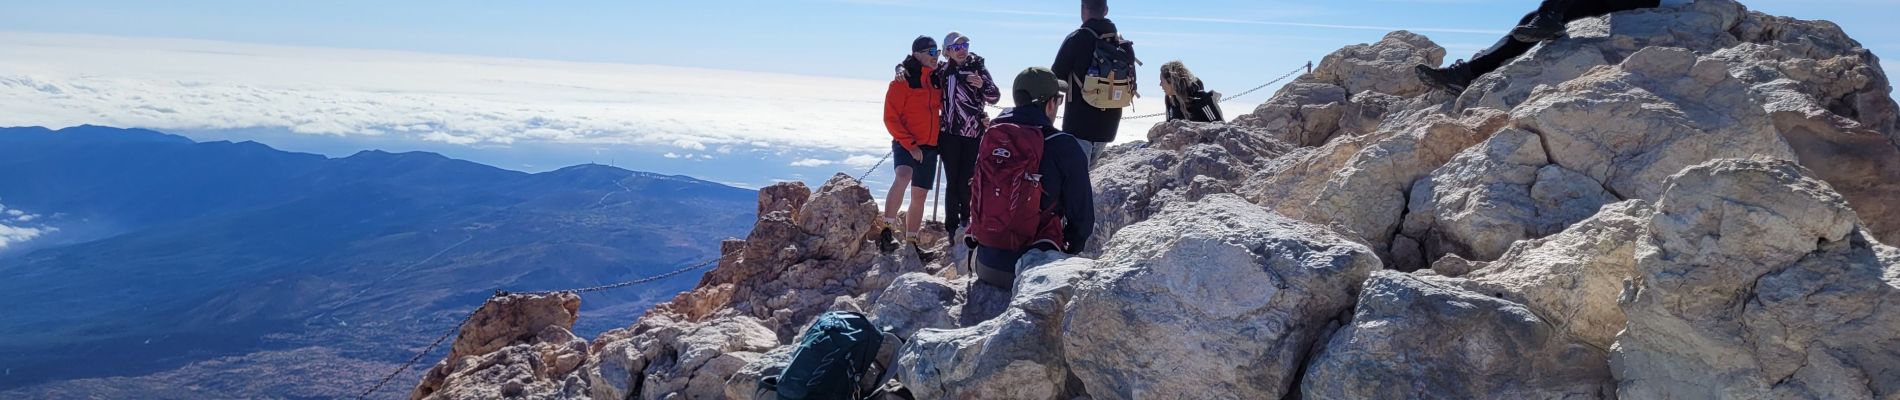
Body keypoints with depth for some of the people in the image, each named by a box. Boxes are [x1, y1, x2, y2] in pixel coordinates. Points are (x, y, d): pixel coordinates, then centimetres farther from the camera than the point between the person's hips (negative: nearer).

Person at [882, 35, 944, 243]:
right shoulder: (903, 82, -9)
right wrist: (910, 144, -16)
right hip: (906, 144, -6)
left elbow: (944, 107, 23)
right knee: (903, 176, -33)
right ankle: (888, 227, -24)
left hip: (930, 146, 6)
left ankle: (910, 240, 23)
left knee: (920, 195, 9)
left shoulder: (937, 80, 8)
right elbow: (890, 118, -12)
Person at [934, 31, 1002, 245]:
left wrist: (983, 85, -18)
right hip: (950, 134, 1)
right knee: (952, 182, 2)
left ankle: (967, 221, 20)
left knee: (966, 181, -4)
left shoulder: (978, 68, 3)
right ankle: (953, 228, 11)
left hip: (974, 135, -1)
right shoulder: (943, 72, 7)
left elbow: (994, 97, 1)